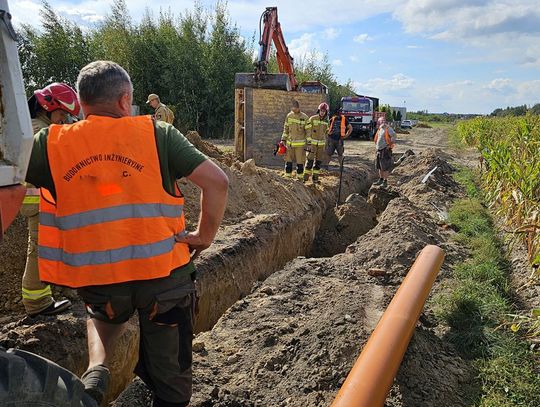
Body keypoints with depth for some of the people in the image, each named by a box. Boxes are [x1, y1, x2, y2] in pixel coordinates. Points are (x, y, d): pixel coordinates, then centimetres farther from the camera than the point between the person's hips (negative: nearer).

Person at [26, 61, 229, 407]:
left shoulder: (51, 143, 0)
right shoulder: (157, 133, -4)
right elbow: (217, 182, -9)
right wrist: (205, 235, 2)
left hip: (95, 279, 2)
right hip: (165, 271, -1)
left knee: (103, 315, 38)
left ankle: (96, 369, 16)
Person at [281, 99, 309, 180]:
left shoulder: (304, 117, -6)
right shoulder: (289, 116, 5)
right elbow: (285, 129, 14)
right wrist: (283, 139, 10)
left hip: (300, 143, -4)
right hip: (289, 142, 4)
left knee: (300, 161, 1)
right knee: (288, 160, 8)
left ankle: (300, 177, 12)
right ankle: (288, 176, 19)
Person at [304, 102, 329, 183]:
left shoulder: (326, 121, 5)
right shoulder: (312, 119, -9)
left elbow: (325, 132, 15)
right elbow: (308, 132, -10)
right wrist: (309, 144, -16)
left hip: (321, 144, 4)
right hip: (312, 143, -4)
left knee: (318, 161, 5)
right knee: (310, 160, -8)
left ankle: (315, 178, 13)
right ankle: (306, 177, 2)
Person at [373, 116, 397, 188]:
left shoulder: (388, 128, -9)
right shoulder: (380, 129, 14)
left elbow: (394, 136, -21)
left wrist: (390, 145, -18)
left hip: (385, 150, -9)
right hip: (379, 150, 9)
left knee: (385, 167, -6)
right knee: (380, 166, 16)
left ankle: (385, 182, -1)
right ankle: (380, 180, 28)